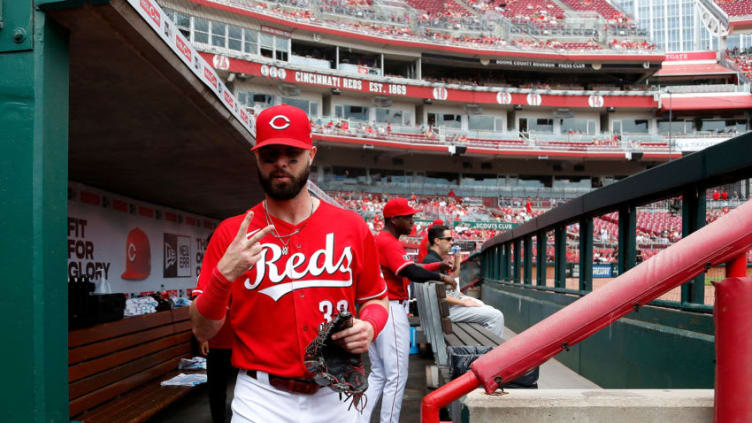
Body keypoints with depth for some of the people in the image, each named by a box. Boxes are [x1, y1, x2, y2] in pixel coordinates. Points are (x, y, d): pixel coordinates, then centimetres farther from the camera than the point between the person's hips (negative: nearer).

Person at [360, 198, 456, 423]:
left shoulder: (379, 240, 17)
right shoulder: (389, 242, -15)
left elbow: (409, 270, 20)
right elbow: (414, 274, -26)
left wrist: (437, 266, 10)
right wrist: (440, 277, -11)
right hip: (391, 311, -10)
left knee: (378, 375, 15)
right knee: (396, 377, -2)